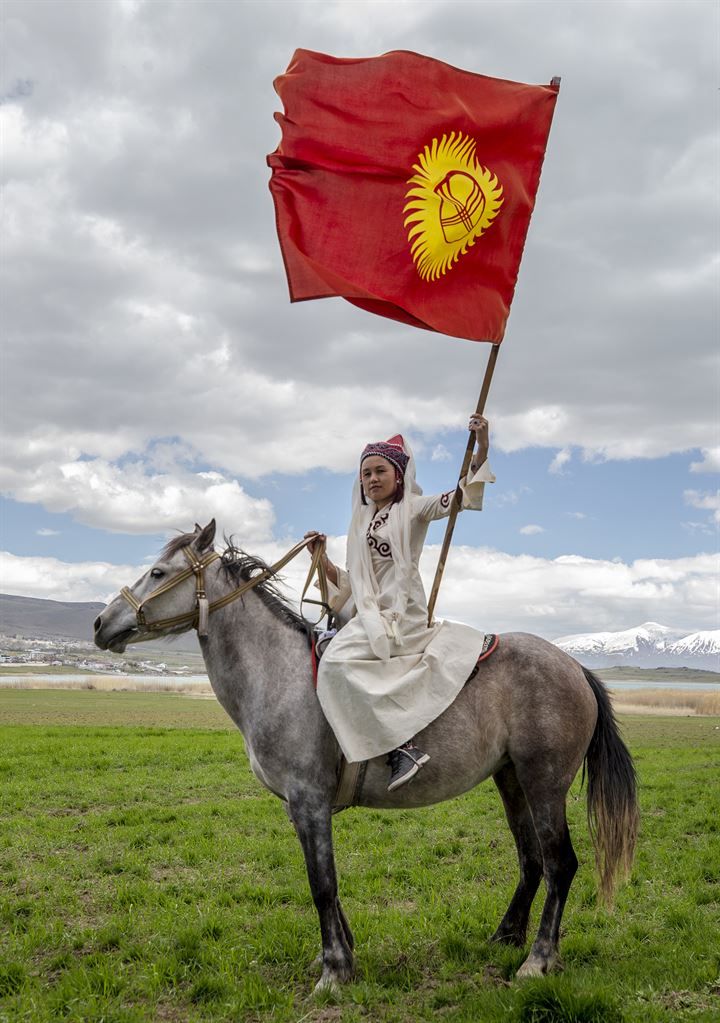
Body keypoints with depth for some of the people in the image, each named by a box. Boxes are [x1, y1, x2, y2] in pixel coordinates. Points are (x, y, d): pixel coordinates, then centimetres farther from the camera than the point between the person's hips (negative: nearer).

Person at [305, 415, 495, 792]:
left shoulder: (413, 509, 2)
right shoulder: (361, 524, 21)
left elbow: (461, 495, -14)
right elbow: (348, 583, 23)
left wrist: (482, 449, -27)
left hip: (403, 613, -8)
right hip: (370, 614, 8)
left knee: (339, 661, -27)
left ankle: (401, 746, -30)